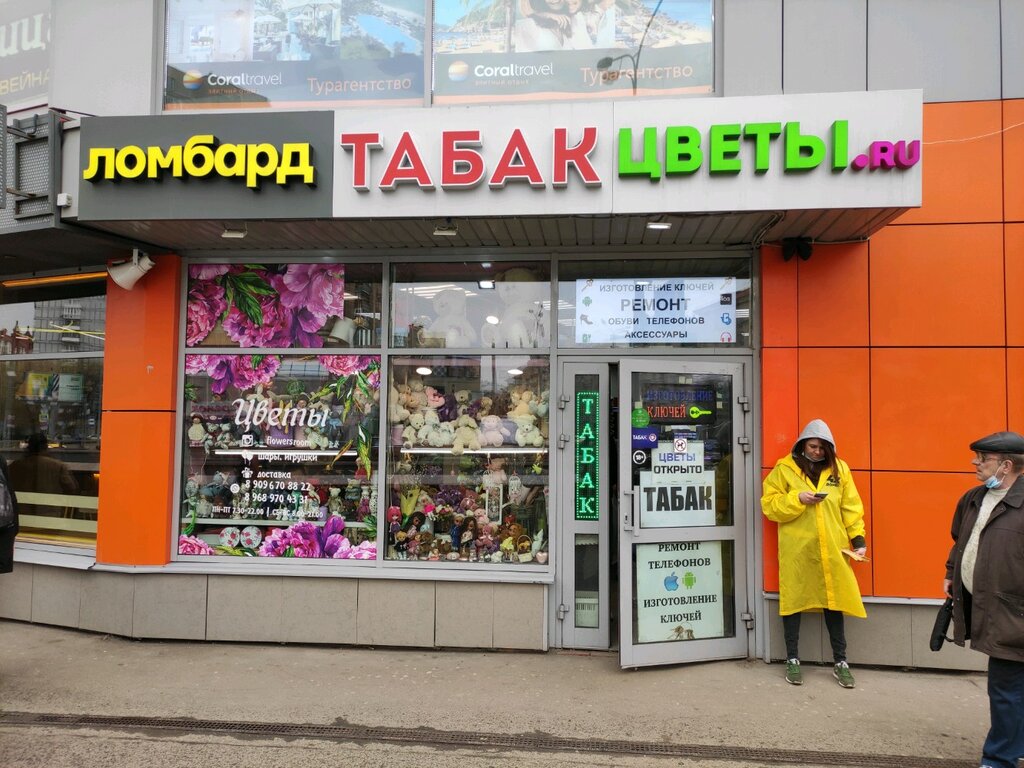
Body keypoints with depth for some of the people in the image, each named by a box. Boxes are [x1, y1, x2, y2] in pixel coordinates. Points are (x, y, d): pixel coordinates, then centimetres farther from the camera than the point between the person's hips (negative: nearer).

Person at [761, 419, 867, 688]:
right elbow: (769, 505, -2)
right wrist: (797, 499, -16)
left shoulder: (839, 468, 7)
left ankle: (840, 662, 20)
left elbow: (851, 507, 8)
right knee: (793, 600, 4)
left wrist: (857, 538, -1)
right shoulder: (784, 469, -2)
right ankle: (792, 659, 18)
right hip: (796, 549, -2)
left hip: (831, 548, 2)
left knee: (834, 601, 7)